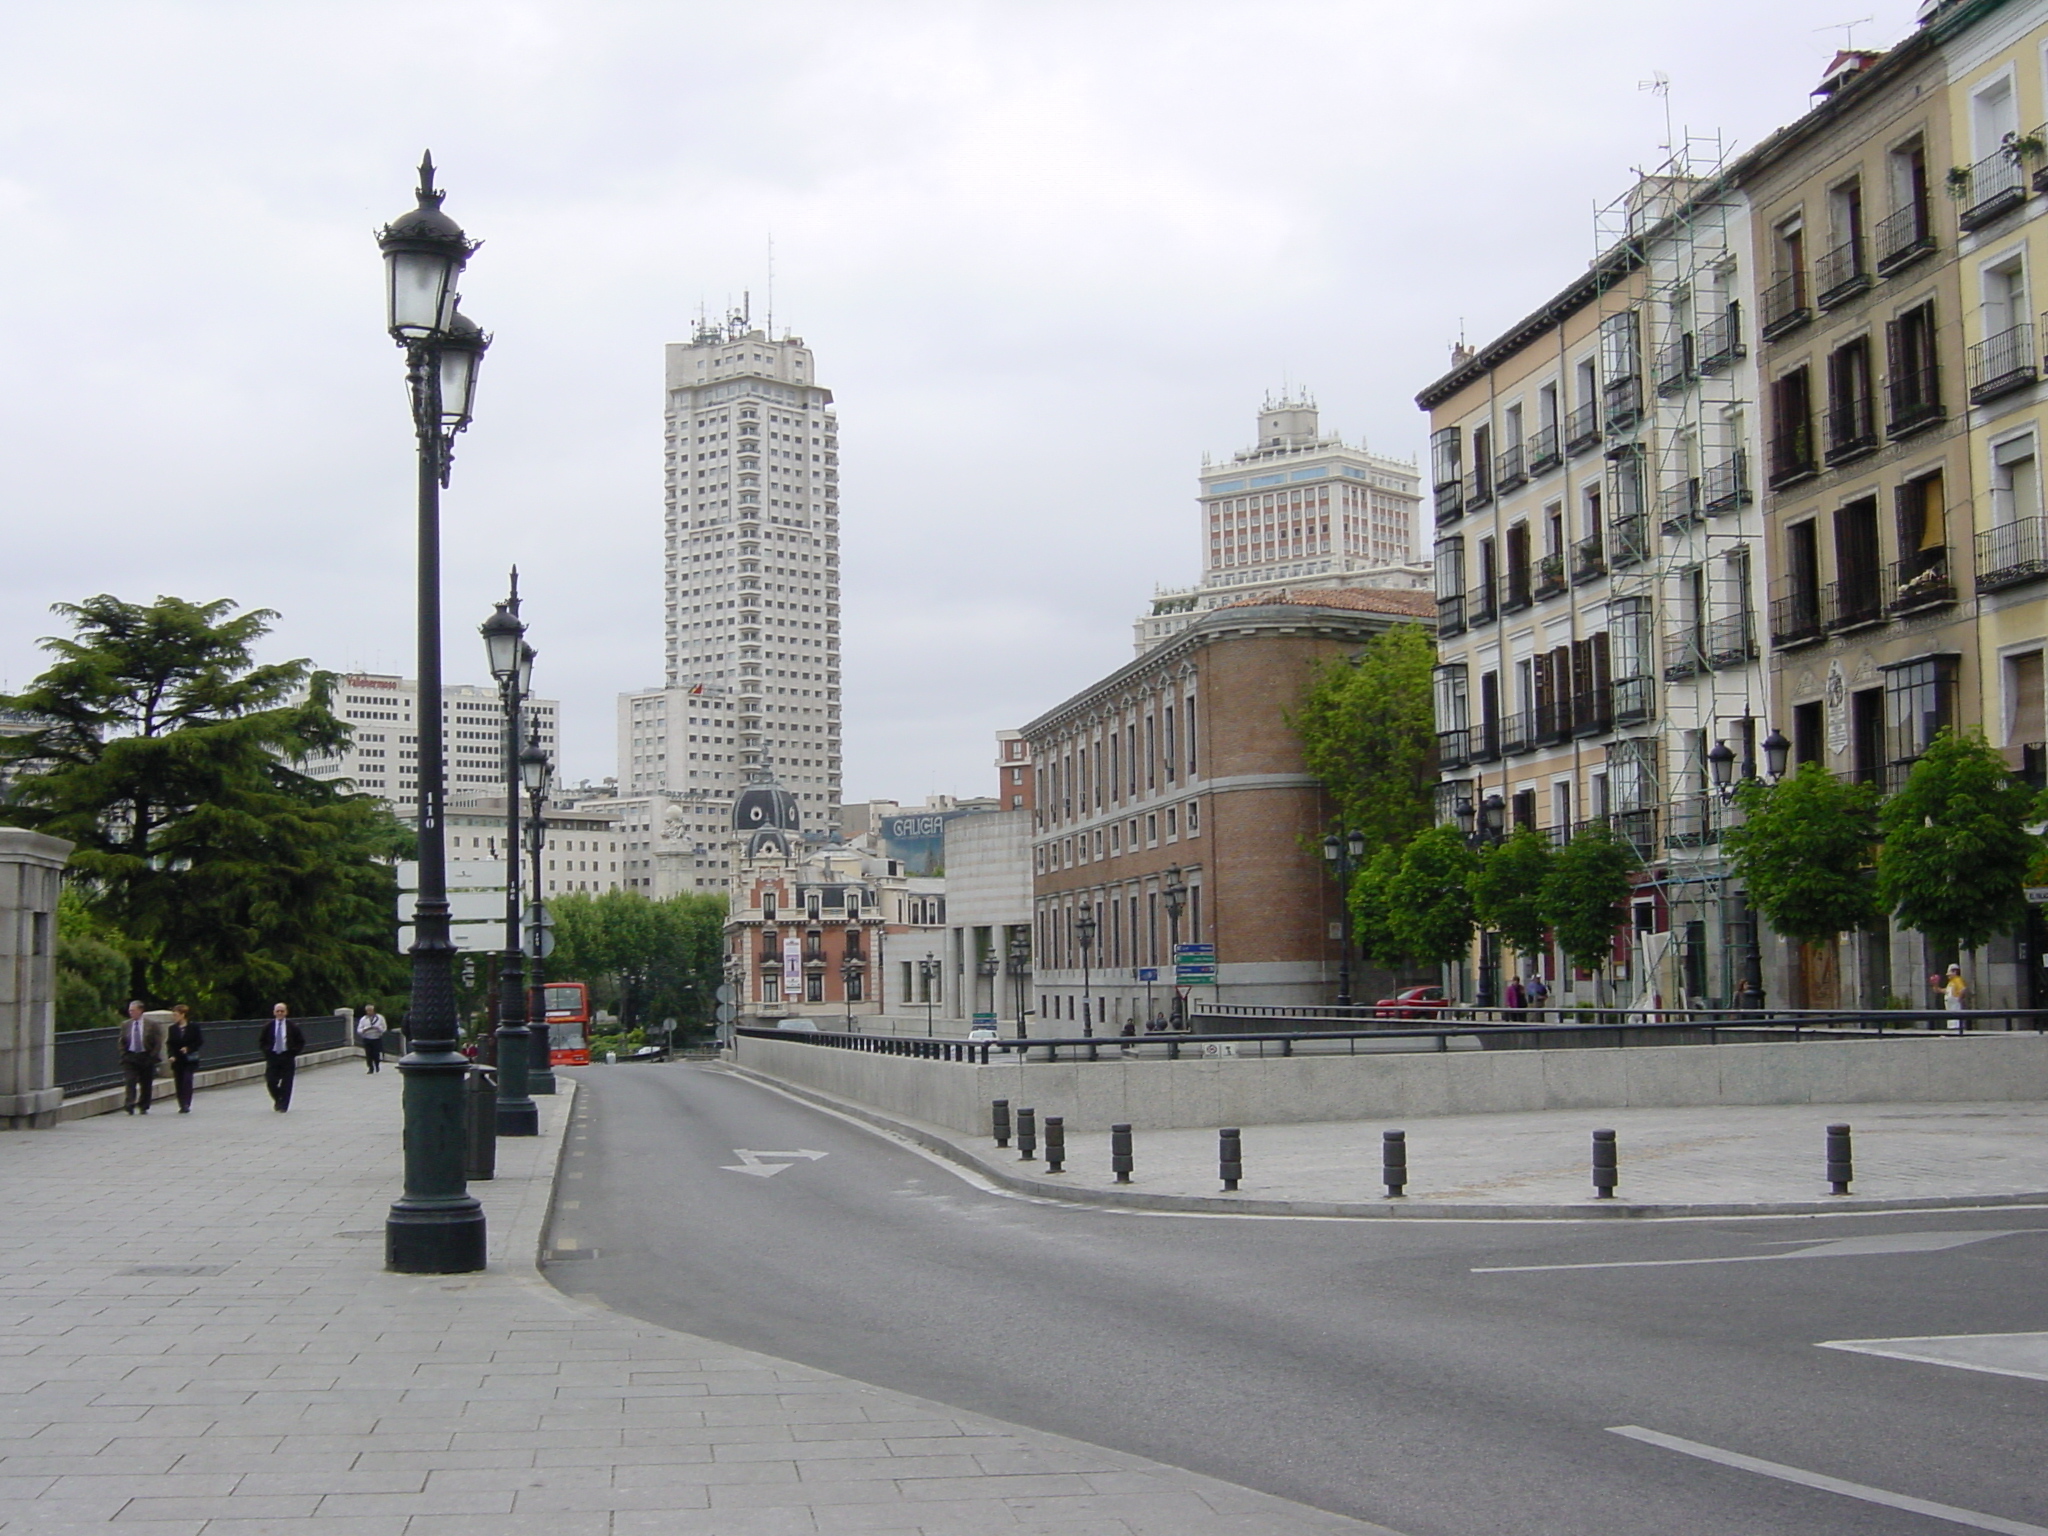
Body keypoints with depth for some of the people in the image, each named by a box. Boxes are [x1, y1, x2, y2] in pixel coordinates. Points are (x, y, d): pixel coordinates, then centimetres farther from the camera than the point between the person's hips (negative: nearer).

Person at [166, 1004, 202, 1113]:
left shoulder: (193, 1027, -4)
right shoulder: (173, 1028, 6)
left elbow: (200, 1041, -2)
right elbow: (169, 1043, 6)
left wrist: (188, 1048, -14)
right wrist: (171, 1055, -9)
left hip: (189, 1060, -3)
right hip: (177, 1059, 3)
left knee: (187, 1080, -13)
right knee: (179, 1082, 3)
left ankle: (186, 1105, -12)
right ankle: (182, 1105, 12)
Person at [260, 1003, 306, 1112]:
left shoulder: (292, 1027, 1)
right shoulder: (268, 1027, 5)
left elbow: (301, 1042, 6)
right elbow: (263, 1042, 14)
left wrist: (293, 1052, -3)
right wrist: (267, 1053, 1)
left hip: (287, 1057, -1)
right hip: (272, 1057, 1)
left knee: (286, 1083, -3)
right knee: (271, 1082, -4)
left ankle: (283, 1106, 5)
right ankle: (278, 1100, 23)